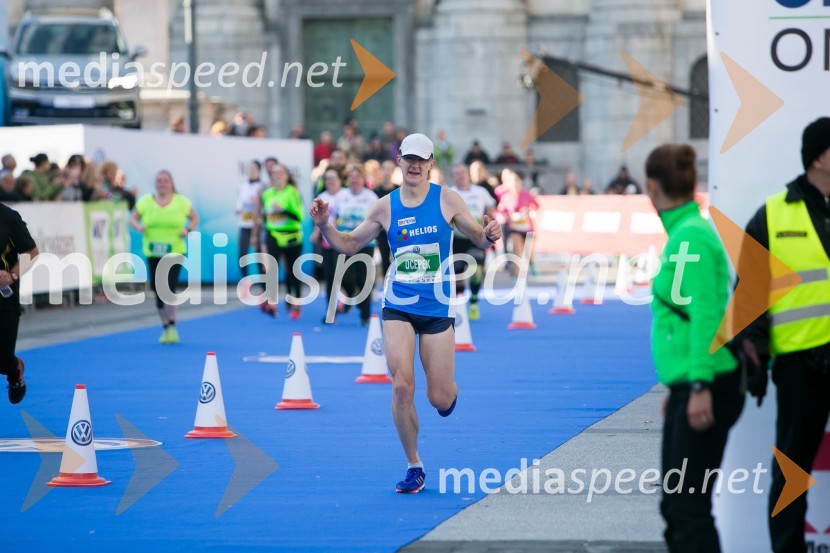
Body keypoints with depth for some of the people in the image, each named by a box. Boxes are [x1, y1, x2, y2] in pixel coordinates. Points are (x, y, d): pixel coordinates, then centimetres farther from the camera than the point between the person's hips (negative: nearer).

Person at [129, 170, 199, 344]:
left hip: (175, 252, -3)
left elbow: (195, 218, 12)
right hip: (152, 253, 3)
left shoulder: (182, 202, 0)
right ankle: (165, 327, 23)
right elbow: (133, 218, 10)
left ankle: (172, 327, -12)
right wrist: (138, 227, -12)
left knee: (169, 288, -16)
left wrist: (188, 230, -7)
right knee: (158, 291, 8)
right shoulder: (145, 201, 2)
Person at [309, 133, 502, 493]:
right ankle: (413, 468, 1)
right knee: (402, 386, -14)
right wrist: (324, 225, -7)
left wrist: (490, 235, -23)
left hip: (438, 308, -1)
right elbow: (349, 244, 11)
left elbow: (479, 238, 1)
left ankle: (448, 391, 41)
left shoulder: (447, 200, -3)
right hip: (398, 307, 1)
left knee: (440, 399, -1)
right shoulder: (385, 207, 2)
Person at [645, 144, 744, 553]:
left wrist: (700, 386, -23)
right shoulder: (682, 232, 14)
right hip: (687, 385, 10)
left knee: (689, 507, -11)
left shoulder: (692, 236, -14)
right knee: (675, 505, 14)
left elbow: (705, 314, -21)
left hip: (705, 387, -10)